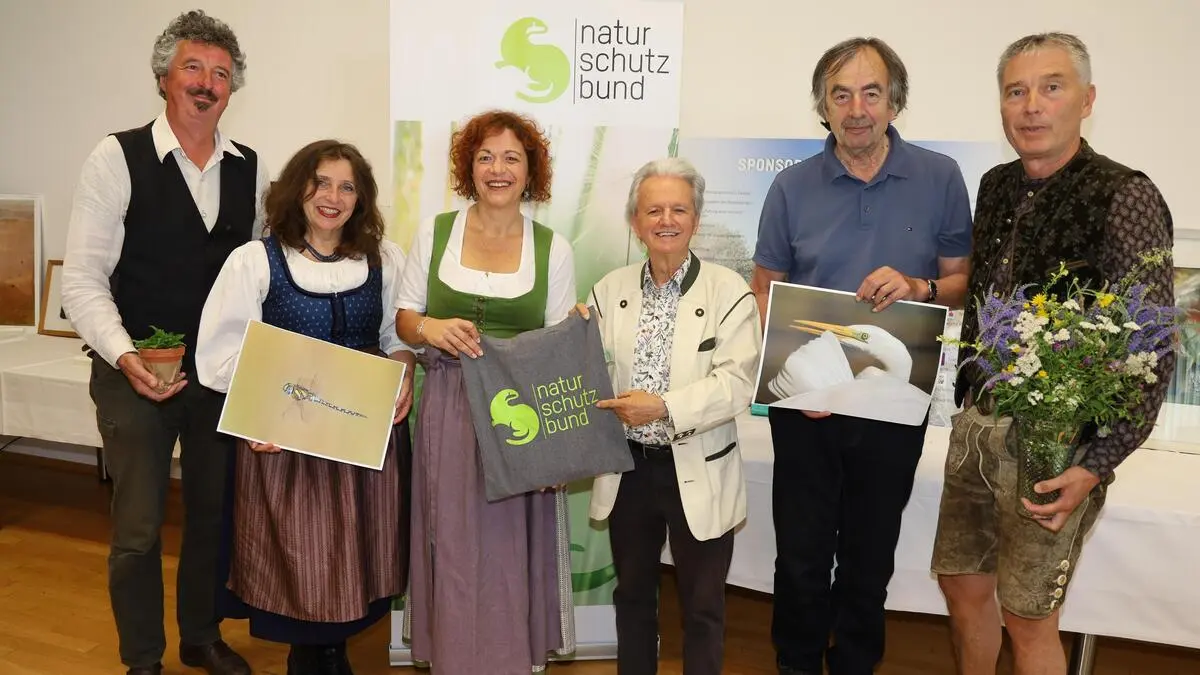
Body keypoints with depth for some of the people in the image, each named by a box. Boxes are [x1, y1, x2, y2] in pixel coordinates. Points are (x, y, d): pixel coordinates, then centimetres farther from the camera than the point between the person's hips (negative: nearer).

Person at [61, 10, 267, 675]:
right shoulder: (117, 157, -8)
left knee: (214, 514, 16)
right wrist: (125, 356, -21)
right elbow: (82, 277, -9)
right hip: (136, 374, -3)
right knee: (138, 530, 6)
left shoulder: (248, 168, 4)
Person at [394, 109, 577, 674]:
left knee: (511, 550, 5)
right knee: (454, 547, 6)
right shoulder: (435, 232, 4)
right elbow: (404, 318, 6)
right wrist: (431, 329, -14)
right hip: (449, 411, 1)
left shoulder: (552, 248, 2)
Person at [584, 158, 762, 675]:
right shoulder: (610, 289, 4)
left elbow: (738, 383, -18)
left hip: (699, 475, -3)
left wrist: (664, 407, -25)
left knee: (702, 607, 12)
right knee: (633, 597, 20)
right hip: (629, 469, 4)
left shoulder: (728, 291, -8)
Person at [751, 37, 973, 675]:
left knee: (870, 555, 17)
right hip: (805, 404, 0)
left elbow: (963, 281, 3)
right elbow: (764, 290, 2)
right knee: (801, 553, 11)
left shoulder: (940, 179, -3)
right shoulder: (792, 187, -3)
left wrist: (919, 288, -19)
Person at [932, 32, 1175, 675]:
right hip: (976, 422, 6)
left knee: (1028, 616, 7)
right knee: (961, 582, 16)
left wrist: (1097, 465, -19)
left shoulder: (1125, 198, -13)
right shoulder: (996, 188, 7)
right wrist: (965, 399, 11)